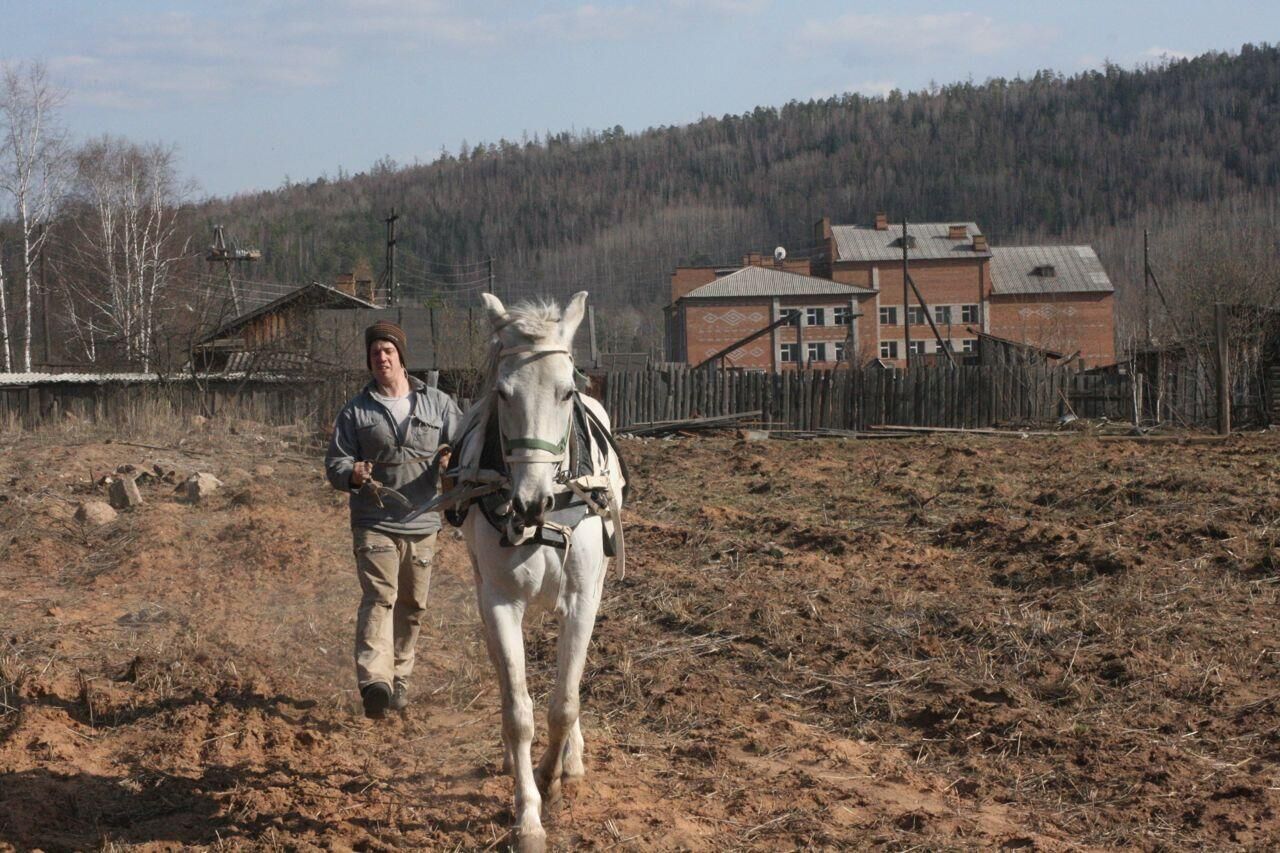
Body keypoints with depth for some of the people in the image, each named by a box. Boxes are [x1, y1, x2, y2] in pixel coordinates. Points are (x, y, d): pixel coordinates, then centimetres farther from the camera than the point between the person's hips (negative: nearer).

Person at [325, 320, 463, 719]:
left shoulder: (438, 404, 8)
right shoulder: (356, 411, 5)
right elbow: (334, 464, 4)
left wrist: (453, 459, -16)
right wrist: (353, 473, -20)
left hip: (422, 523, 3)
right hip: (374, 523, -2)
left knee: (412, 605, 9)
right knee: (379, 597, -17)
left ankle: (400, 678, 23)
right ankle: (374, 681, -30)